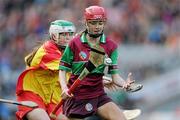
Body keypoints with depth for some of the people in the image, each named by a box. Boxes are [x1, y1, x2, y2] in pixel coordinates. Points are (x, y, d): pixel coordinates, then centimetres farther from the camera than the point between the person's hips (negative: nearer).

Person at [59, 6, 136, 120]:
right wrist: (64, 88, -19)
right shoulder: (74, 44, -5)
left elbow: (114, 75, -1)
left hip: (98, 95, 2)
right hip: (76, 96, -2)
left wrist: (124, 83, -23)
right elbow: (63, 70, -1)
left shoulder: (111, 46, 1)